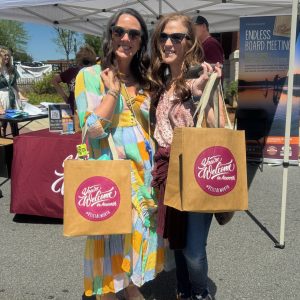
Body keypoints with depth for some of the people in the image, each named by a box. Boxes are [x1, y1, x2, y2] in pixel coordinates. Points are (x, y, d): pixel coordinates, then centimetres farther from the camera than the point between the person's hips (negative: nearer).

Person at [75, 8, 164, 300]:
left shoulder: (144, 79, 10)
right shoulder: (90, 76, -5)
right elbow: (93, 128, -17)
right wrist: (113, 90, -15)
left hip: (144, 172, 6)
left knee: (139, 233, 17)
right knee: (113, 237, 4)